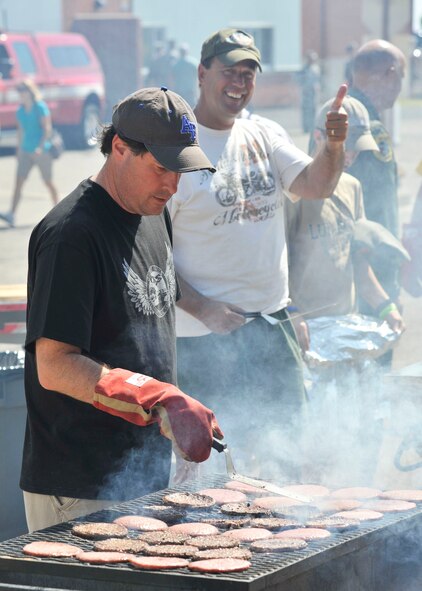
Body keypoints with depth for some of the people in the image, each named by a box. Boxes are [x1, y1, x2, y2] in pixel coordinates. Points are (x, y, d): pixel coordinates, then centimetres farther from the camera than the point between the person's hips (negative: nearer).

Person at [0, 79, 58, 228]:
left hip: (42, 151, -6)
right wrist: (19, 149, 19)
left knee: (48, 182, 5)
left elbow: (47, 129, -14)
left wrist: (41, 147, -24)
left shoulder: (40, 107, -10)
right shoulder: (21, 111, 9)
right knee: (19, 182, -5)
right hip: (26, 151, 6)